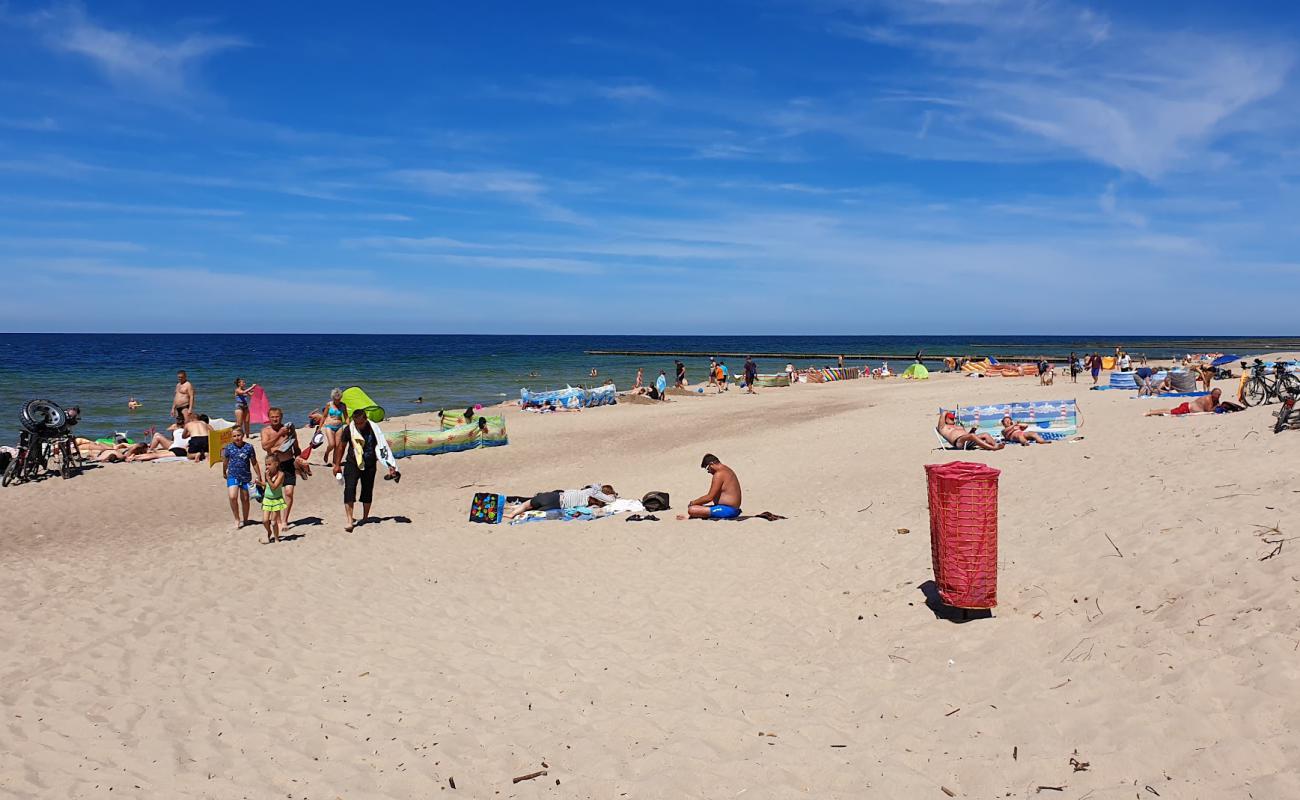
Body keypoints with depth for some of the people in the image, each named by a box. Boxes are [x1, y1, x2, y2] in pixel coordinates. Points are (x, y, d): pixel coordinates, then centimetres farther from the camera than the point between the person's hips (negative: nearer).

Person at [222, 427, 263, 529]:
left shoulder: (248, 447, -6)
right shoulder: (229, 448, -3)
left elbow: (254, 463, 2)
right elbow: (225, 461, 14)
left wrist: (259, 477, 5)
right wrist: (224, 473, 27)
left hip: (246, 476, 0)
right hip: (232, 476, 0)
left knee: (245, 499, 11)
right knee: (232, 497, -17)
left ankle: (244, 520, 29)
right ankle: (237, 519, 0)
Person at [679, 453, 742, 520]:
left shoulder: (719, 474, -16)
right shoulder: (727, 470, 16)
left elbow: (709, 497, -17)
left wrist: (693, 503, -3)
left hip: (727, 510, -11)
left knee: (692, 509, -20)